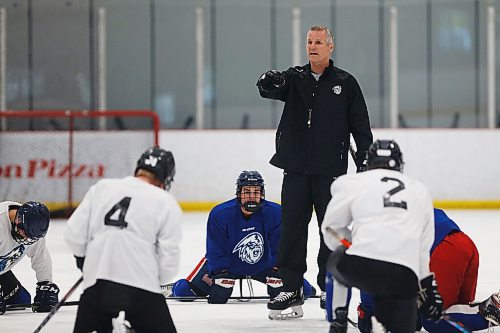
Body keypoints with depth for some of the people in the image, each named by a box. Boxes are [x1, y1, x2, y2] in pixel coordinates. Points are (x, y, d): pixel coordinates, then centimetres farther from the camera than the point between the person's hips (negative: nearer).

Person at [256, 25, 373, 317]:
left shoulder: (346, 83, 3)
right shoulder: (294, 78, 8)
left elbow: (360, 126, 3)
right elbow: (269, 88, -12)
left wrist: (365, 161, -3)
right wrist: (270, 83, -36)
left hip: (330, 170, -2)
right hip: (296, 169, 2)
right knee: (292, 228, 3)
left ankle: (330, 288, 12)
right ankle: (291, 288, 9)